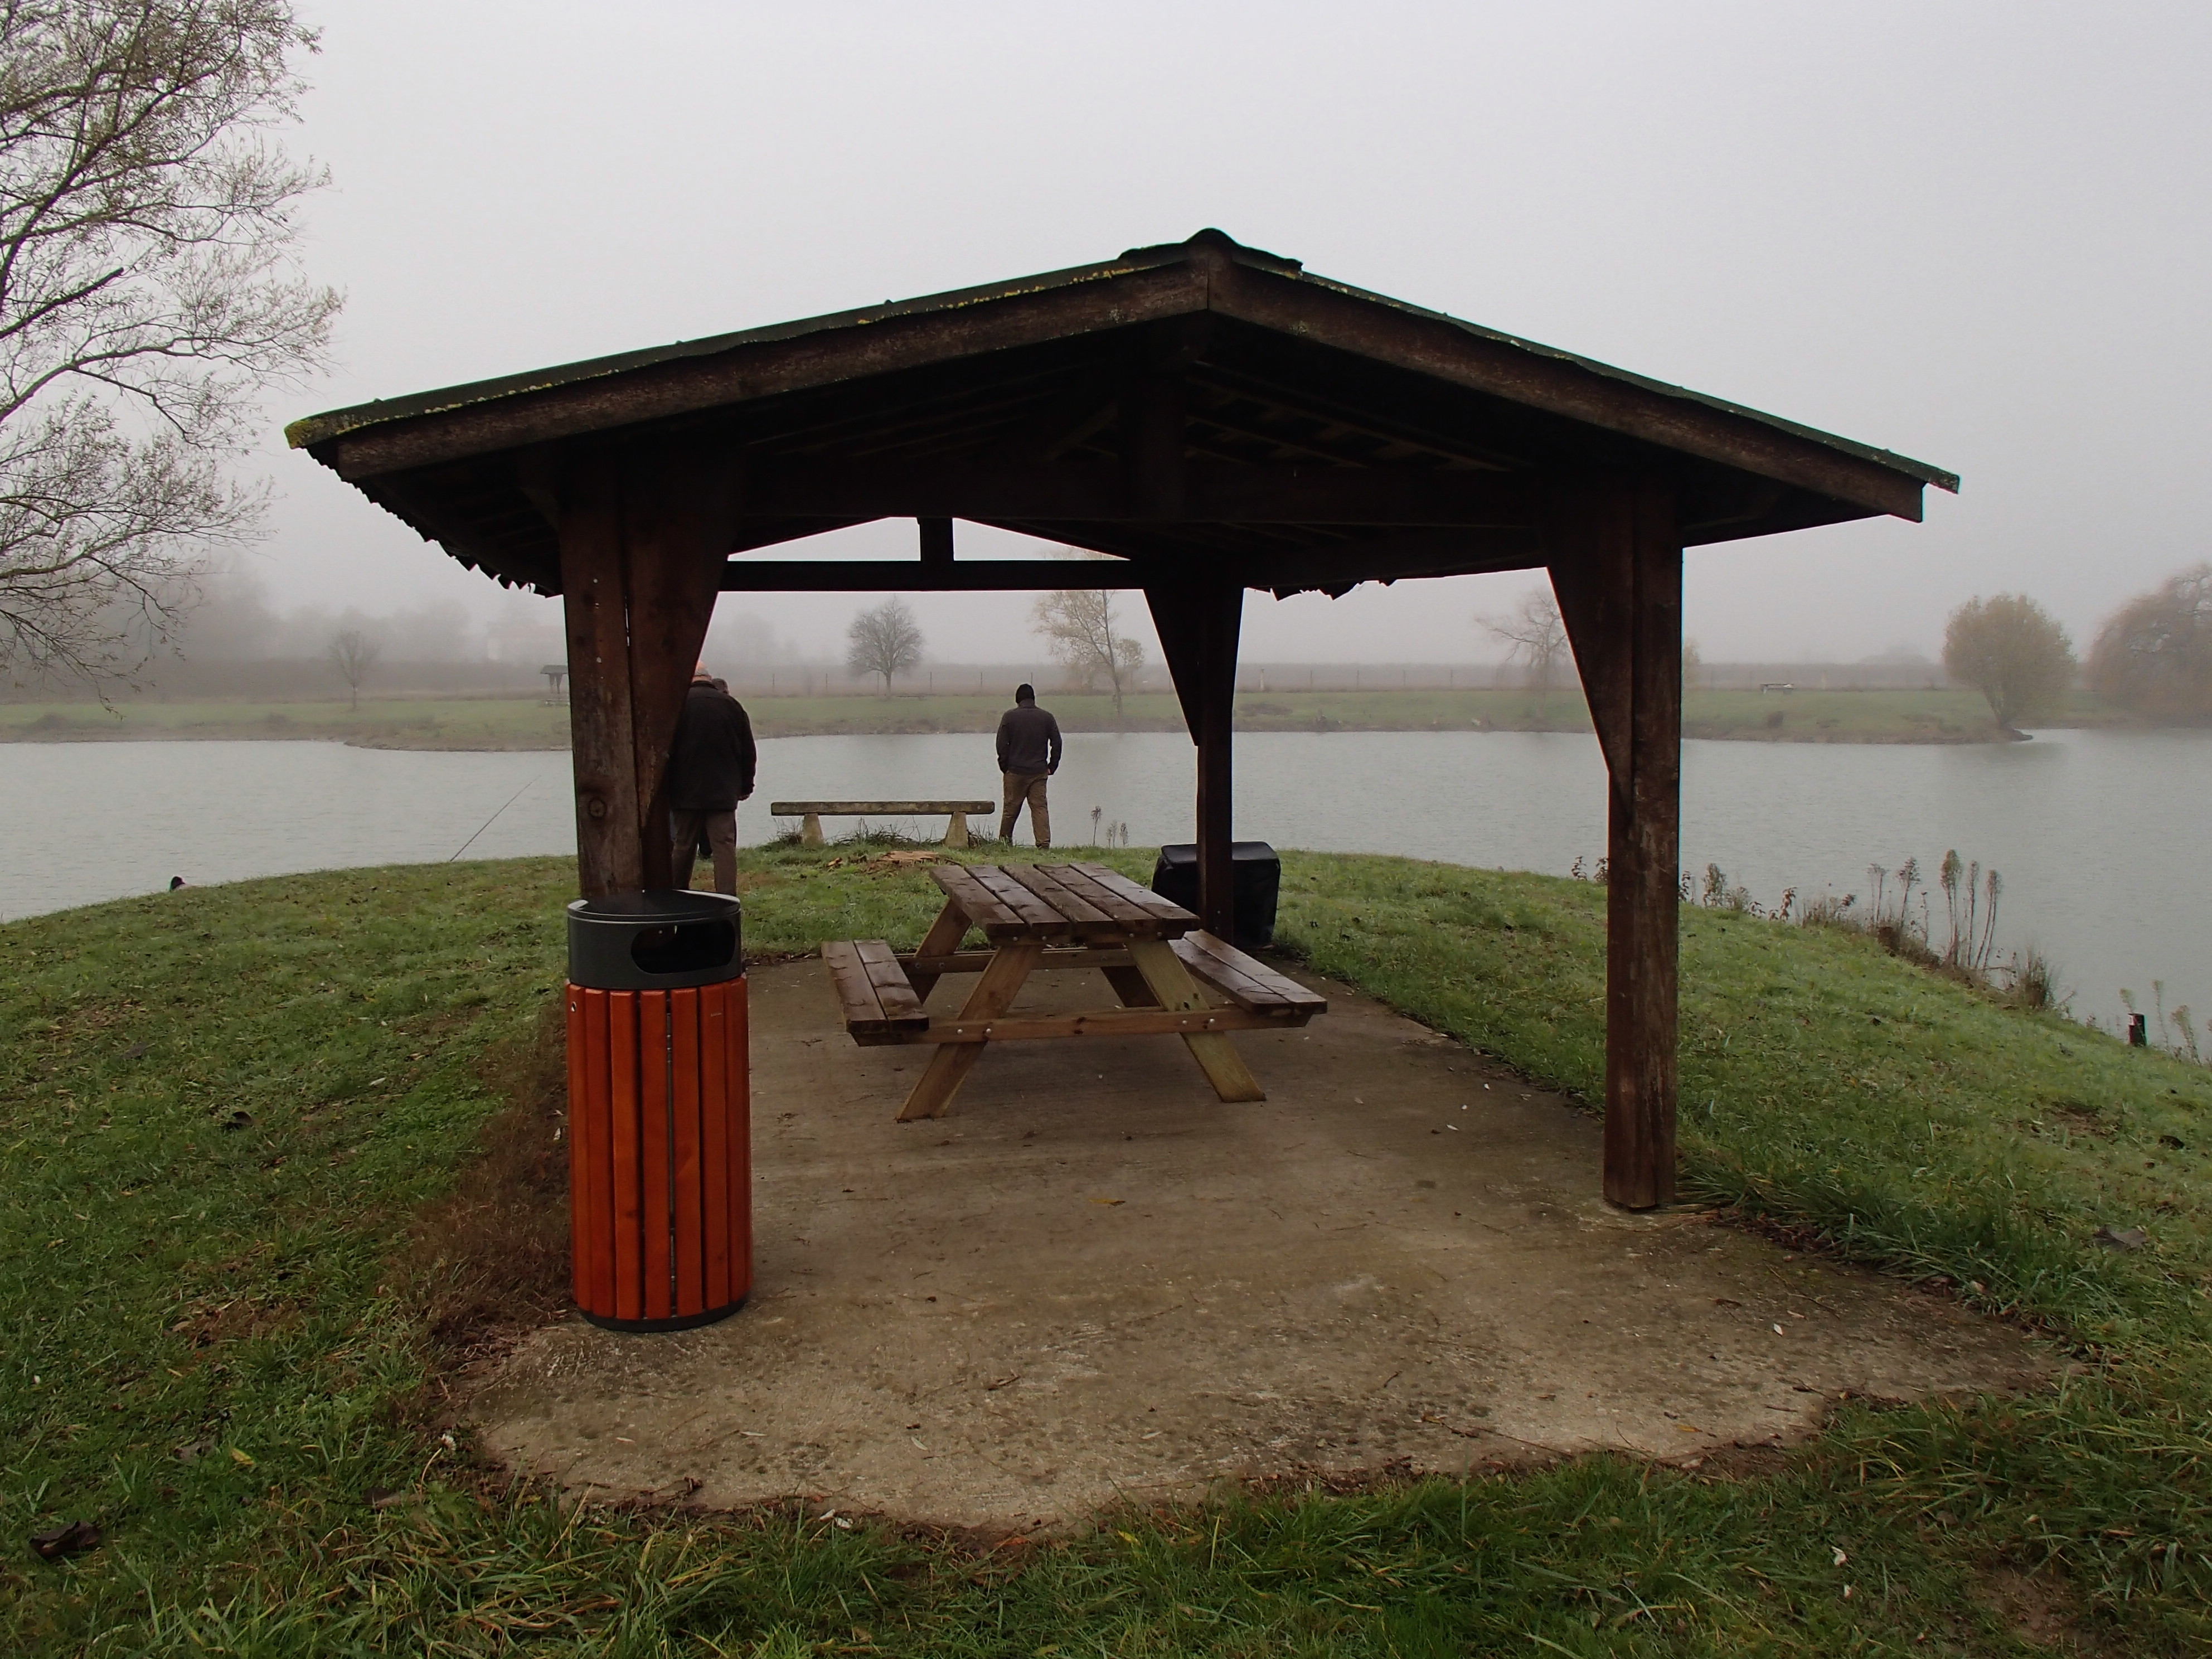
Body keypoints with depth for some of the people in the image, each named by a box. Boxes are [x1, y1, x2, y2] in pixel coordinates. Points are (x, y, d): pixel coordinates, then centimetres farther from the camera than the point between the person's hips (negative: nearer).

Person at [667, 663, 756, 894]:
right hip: (723, 794, 1)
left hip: (686, 794, -1)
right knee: (725, 847, -3)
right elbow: (749, 752, 10)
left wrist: (665, 791, 4)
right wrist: (746, 786, 20)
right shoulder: (732, 705, 3)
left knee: (684, 847, 10)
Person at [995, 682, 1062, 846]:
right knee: (1040, 807, 1)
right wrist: (1052, 767, 11)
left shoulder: (1009, 716, -2)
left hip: (1015, 771, -1)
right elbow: (1057, 744, 4)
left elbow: (1002, 745, -3)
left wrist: (1004, 767, 5)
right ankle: (1044, 843, -9)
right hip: (1039, 772, 1)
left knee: (1011, 808, 7)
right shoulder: (1047, 717, 4)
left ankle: (1003, 843, 18)